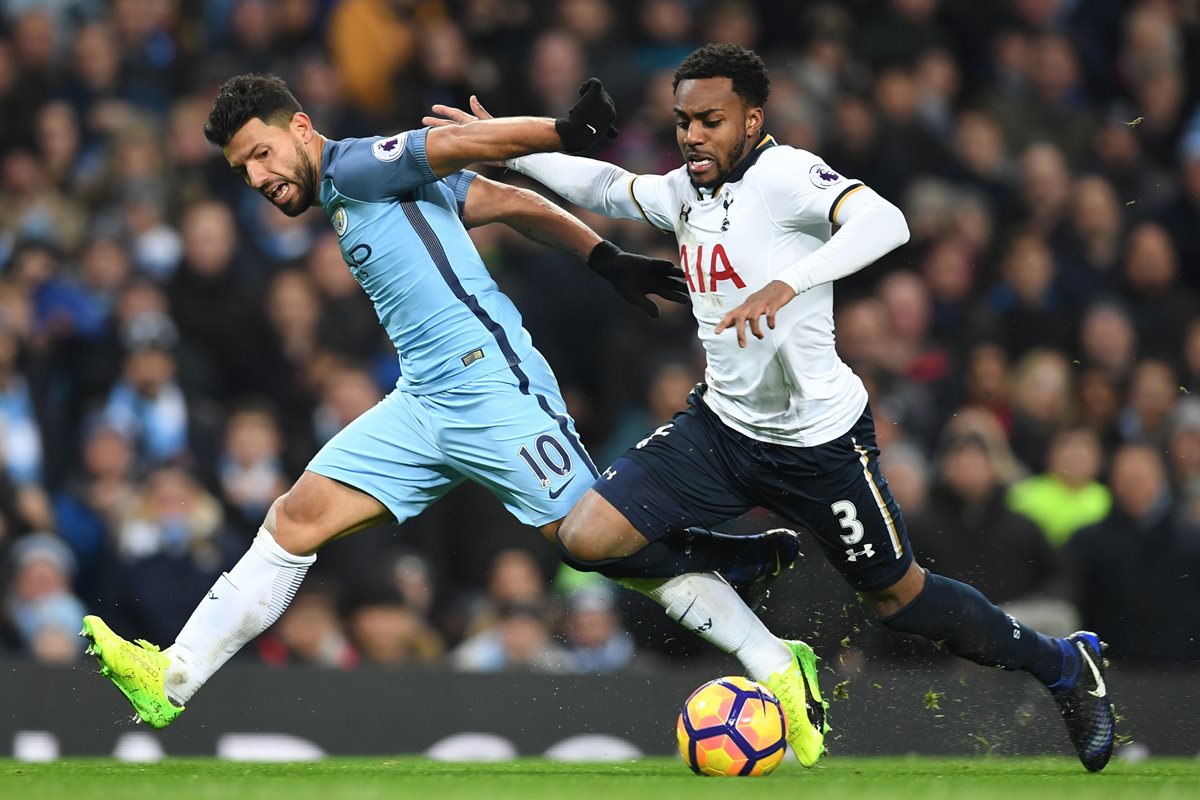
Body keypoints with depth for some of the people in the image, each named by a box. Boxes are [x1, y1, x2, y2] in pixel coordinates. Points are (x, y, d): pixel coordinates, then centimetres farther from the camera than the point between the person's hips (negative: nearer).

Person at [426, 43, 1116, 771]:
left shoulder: (785, 174, -18)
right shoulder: (686, 192, 4)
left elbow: (884, 223, -36)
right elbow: (604, 186, 24)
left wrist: (785, 284, -49)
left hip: (820, 440, -6)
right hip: (722, 429, 6)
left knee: (899, 597, 6)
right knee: (587, 538, -10)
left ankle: (1065, 664, 30)